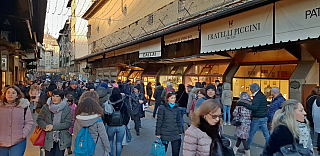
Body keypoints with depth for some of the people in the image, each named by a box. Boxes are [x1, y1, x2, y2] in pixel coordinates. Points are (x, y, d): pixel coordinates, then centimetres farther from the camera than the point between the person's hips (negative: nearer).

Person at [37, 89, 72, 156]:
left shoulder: (67, 109, -5)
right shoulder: (45, 107, 1)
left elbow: (68, 123, -9)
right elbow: (39, 119, 5)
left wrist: (53, 127, -17)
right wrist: (46, 126, -16)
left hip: (61, 139, -1)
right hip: (49, 138, 1)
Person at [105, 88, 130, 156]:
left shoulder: (108, 103, -10)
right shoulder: (123, 103, -8)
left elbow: (105, 115, -3)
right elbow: (127, 115, -1)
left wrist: (107, 122, 12)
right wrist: (124, 124, 12)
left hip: (110, 126, 0)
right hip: (121, 126, 0)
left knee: (110, 142, 21)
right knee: (119, 143, 13)